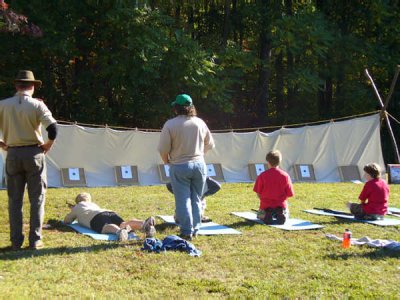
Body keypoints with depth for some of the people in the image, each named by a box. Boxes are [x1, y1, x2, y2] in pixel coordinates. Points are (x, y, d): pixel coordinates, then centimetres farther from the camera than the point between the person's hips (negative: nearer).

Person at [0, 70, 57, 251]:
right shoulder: (37, 105, -7)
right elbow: (53, 128, -16)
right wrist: (48, 145, -1)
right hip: (34, 154, -2)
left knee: (14, 200, 9)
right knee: (37, 199, 6)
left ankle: (16, 242, 10)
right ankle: (35, 240, 5)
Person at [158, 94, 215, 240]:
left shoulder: (170, 124, -10)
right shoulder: (200, 123, 2)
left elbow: (163, 149, -10)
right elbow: (210, 144, 11)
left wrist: (167, 161, 10)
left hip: (179, 166, -3)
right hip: (199, 164, 3)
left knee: (183, 200, 2)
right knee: (196, 199, 14)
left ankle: (187, 232, 0)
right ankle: (195, 229, 18)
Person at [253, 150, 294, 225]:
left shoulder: (262, 175, -9)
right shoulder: (285, 175, -7)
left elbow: (258, 194, -6)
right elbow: (289, 194, -4)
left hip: (266, 206, -1)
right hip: (281, 206, 1)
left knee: (260, 215, 31)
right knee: (285, 215, 33)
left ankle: (267, 216, -3)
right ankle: (280, 215, -2)